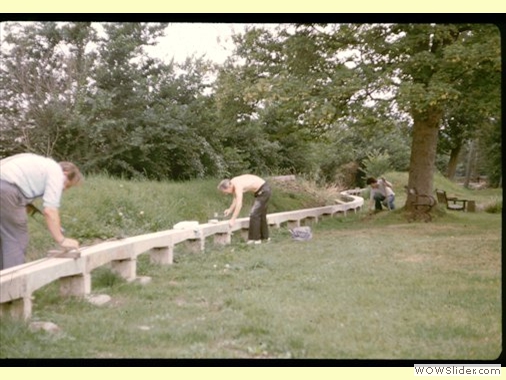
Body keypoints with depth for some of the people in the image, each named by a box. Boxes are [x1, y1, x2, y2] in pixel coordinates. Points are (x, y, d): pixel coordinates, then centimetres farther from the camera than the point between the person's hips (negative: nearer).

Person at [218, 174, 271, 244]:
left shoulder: (237, 186, -28)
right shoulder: (233, 183, -1)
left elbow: (239, 204, -31)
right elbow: (236, 199, 13)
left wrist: (232, 220, -28)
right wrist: (230, 210, 10)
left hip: (264, 190, -10)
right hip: (263, 190, 10)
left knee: (254, 214, -10)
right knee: (261, 213, 19)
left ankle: (255, 239, -4)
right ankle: (264, 236, 32)